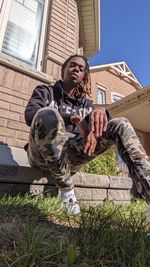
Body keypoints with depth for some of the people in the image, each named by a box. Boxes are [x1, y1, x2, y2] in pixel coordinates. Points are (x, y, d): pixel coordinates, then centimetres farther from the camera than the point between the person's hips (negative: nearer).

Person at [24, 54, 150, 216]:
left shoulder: (86, 103, 19)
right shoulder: (45, 91, 12)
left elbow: (101, 124, 1)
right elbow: (30, 115, -10)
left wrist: (100, 111, -25)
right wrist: (74, 119, -25)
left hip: (72, 156, 3)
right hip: (43, 155, -2)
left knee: (121, 125, -9)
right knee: (47, 114, -34)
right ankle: (66, 189, -17)